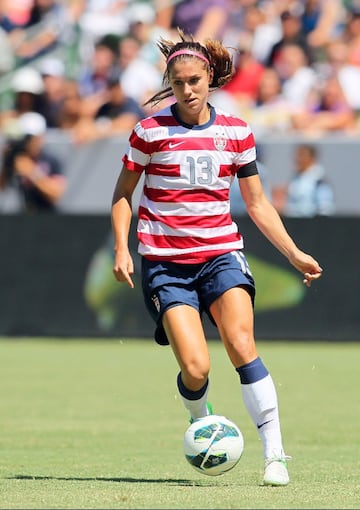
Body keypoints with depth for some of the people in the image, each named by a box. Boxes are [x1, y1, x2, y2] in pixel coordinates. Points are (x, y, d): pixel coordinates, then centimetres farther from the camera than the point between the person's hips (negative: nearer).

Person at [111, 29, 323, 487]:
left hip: (220, 252, 1)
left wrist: (294, 253, 8)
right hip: (165, 262, -1)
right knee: (196, 368, -15)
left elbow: (257, 203, 14)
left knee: (241, 345, -21)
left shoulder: (236, 132, 5)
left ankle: (274, 454, -18)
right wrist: (121, 249, -4)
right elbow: (123, 193, 8)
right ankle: (200, 422, 21)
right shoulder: (150, 132, -2)